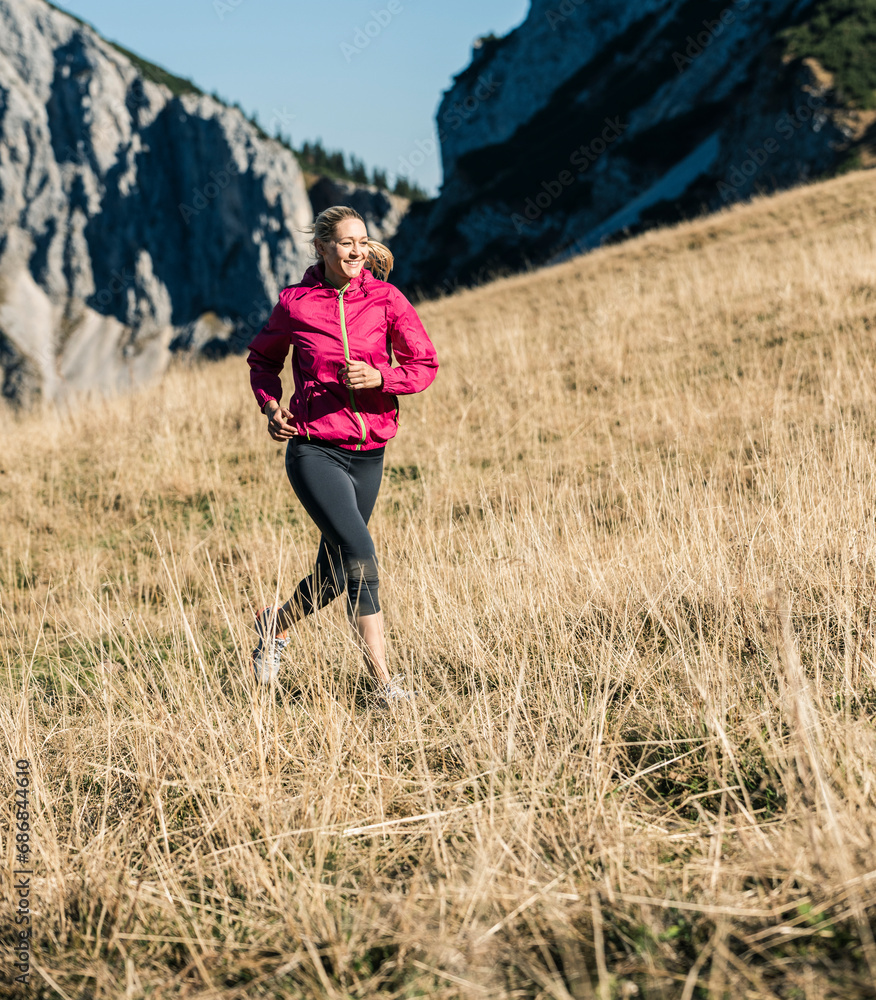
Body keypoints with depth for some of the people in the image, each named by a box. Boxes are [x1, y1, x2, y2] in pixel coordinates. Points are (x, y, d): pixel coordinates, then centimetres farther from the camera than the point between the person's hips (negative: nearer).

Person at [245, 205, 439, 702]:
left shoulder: (386, 299, 0)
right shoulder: (295, 303, -1)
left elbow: (425, 365, 0)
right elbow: (263, 358, 16)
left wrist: (380, 376, -18)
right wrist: (271, 405, -1)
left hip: (368, 454, 3)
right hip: (314, 450, -3)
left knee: (336, 573, 14)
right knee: (360, 554, -19)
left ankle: (277, 624, 44)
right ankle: (385, 681, -13)